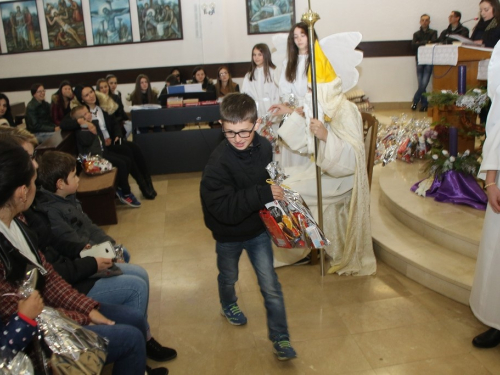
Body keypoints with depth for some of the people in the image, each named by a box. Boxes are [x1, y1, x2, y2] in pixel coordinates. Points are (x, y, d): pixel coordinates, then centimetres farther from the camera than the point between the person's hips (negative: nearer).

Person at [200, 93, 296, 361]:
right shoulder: (218, 163, -30)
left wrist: (275, 193, -2)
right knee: (229, 277, 25)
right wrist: (263, 194, -40)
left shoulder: (264, 148, -13)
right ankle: (228, 306, 57)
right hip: (229, 235, -3)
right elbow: (225, 209, -37)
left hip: (258, 229, 3)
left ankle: (280, 338, 22)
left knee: (271, 286, 5)